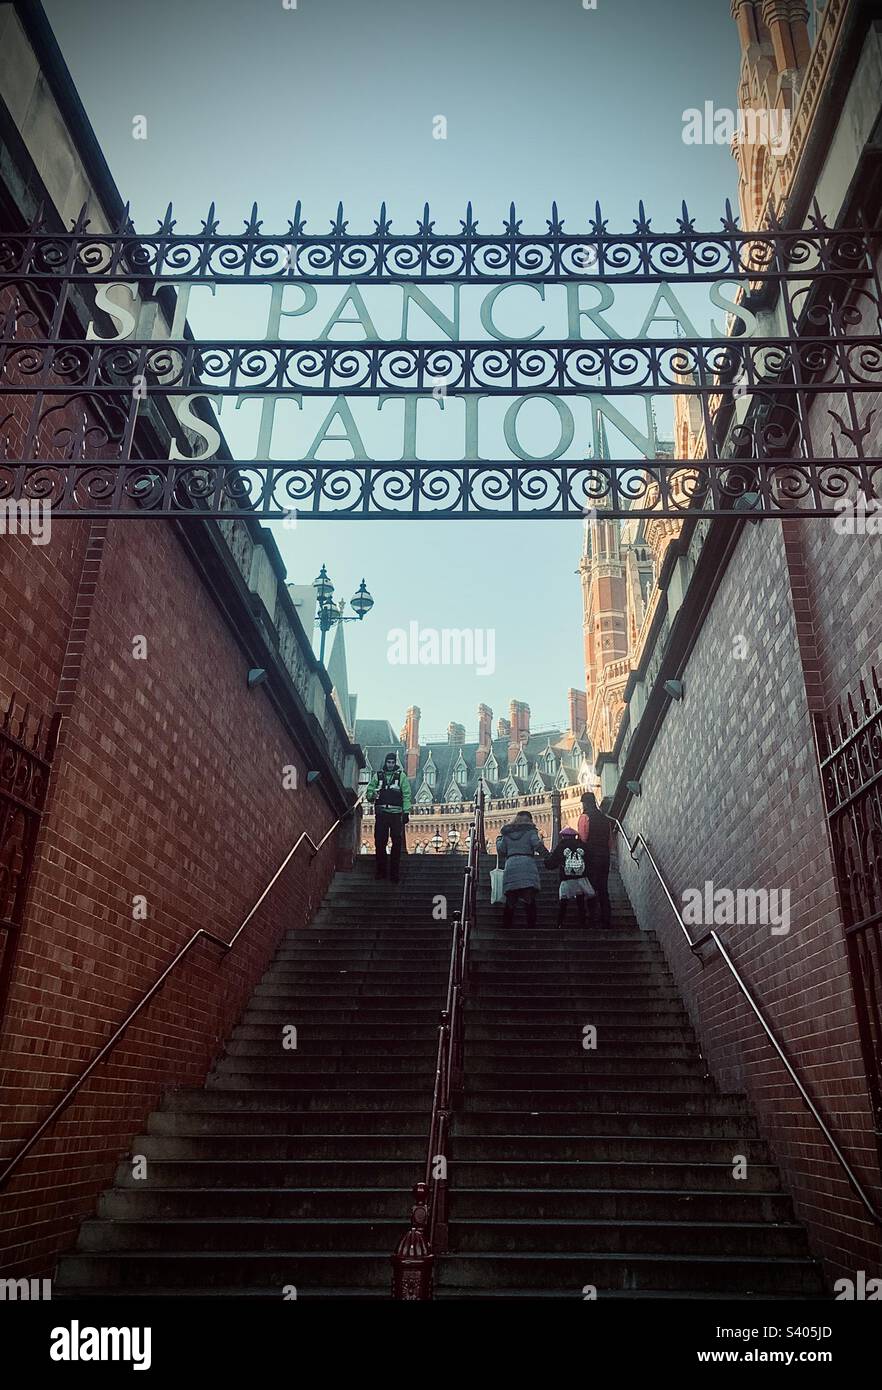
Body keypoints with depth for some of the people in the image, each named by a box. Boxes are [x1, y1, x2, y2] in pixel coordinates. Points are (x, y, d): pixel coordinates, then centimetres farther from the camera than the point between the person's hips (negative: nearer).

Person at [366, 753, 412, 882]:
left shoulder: (401, 776, 7)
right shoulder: (378, 775, 11)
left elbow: (406, 795, 4)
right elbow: (369, 791, 10)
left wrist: (406, 811, -4)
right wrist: (372, 795, -14)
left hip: (396, 813, -1)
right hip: (381, 813, 2)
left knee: (397, 843, -3)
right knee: (379, 843, 2)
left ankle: (394, 872, 2)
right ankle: (381, 870, 11)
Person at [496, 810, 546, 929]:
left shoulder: (506, 833, 20)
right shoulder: (530, 830, 10)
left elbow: (501, 851, 15)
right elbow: (537, 844, -5)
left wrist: (498, 839, 32)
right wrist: (546, 853, 10)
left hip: (510, 867, 3)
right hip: (527, 867, -3)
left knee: (510, 901, 7)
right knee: (530, 901, -4)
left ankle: (506, 926, 5)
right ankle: (531, 928, -12)